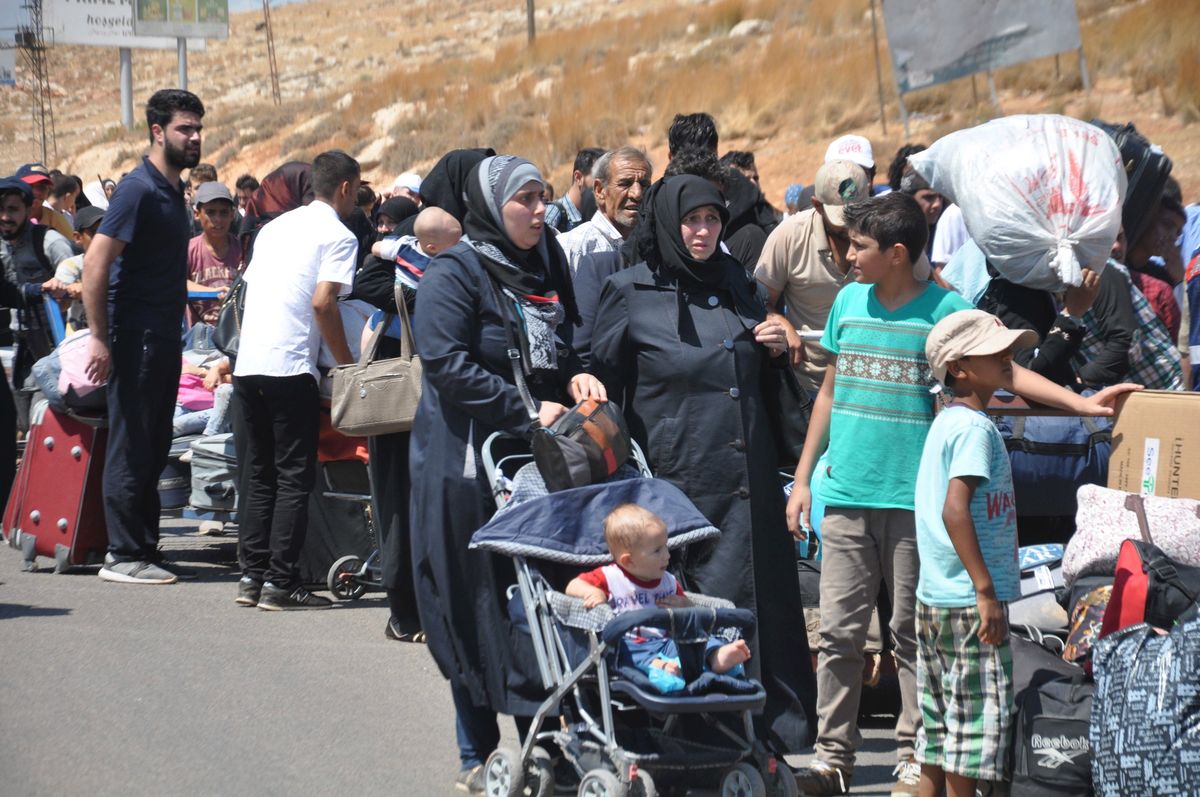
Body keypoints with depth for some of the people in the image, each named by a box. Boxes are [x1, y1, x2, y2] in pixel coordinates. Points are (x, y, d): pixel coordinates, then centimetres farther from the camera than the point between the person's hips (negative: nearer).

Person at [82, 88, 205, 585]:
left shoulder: (173, 191, 14)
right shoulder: (139, 189, -14)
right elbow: (96, 261, -20)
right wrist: (99, 339, -22)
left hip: (163, 339, 9)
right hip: (135, 338, -9)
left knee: (153, 451, 12)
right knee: (132, 449, -5)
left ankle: (144, 550, 17)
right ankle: (123, 555, -1)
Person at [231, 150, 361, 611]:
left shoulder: (275, 227, 21)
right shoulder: (338, 236, -2)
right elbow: (323, 302, -13)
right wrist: (348, 365, -5)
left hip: (247, 364, 7)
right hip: (290, 366, -7)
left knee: (258, 474, 12)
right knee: (294, 477, -3)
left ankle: (252, 576, 10)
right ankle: (280, 582, -5)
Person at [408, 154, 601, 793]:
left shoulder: (547, 267, 13)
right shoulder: (453, 274, -9)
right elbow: (448, 365, -19)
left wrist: (574, 380, 2)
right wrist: (528, 411, -19)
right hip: (467, 465, -6)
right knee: (477, 610, -1)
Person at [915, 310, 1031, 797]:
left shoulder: (945, 423, 15)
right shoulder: (975, 429, -14)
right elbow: (955, 508, -25)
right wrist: (985, 590, -25)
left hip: (935, 597, 10)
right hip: (970, 603, -10)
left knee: (939, 730, 13)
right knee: (975, 724, -5)